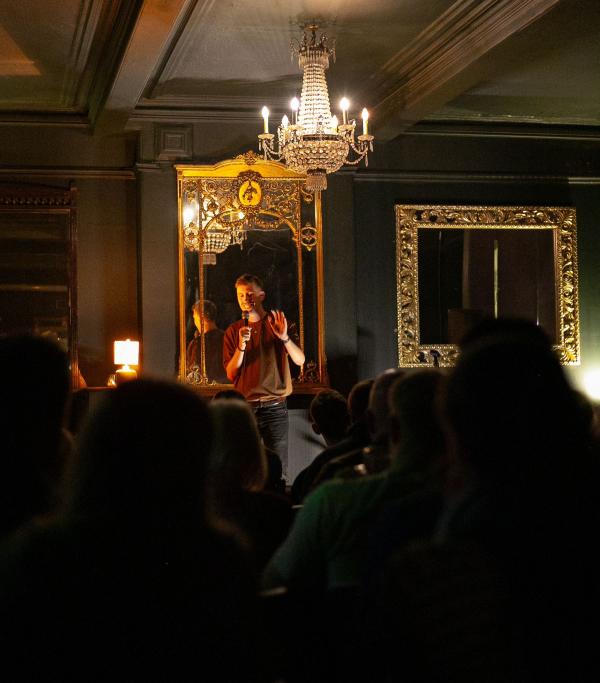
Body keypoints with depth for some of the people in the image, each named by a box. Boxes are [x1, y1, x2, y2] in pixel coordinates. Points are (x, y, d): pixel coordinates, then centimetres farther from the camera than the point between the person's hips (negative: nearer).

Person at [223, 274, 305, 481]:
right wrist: (241, 345, -13)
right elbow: (231, 374, 3)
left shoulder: (277, 323, 6)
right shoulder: (233, 331, 10)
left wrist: (284, 337, -23)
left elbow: (299, 360, -5)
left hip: (274, 407, -1)